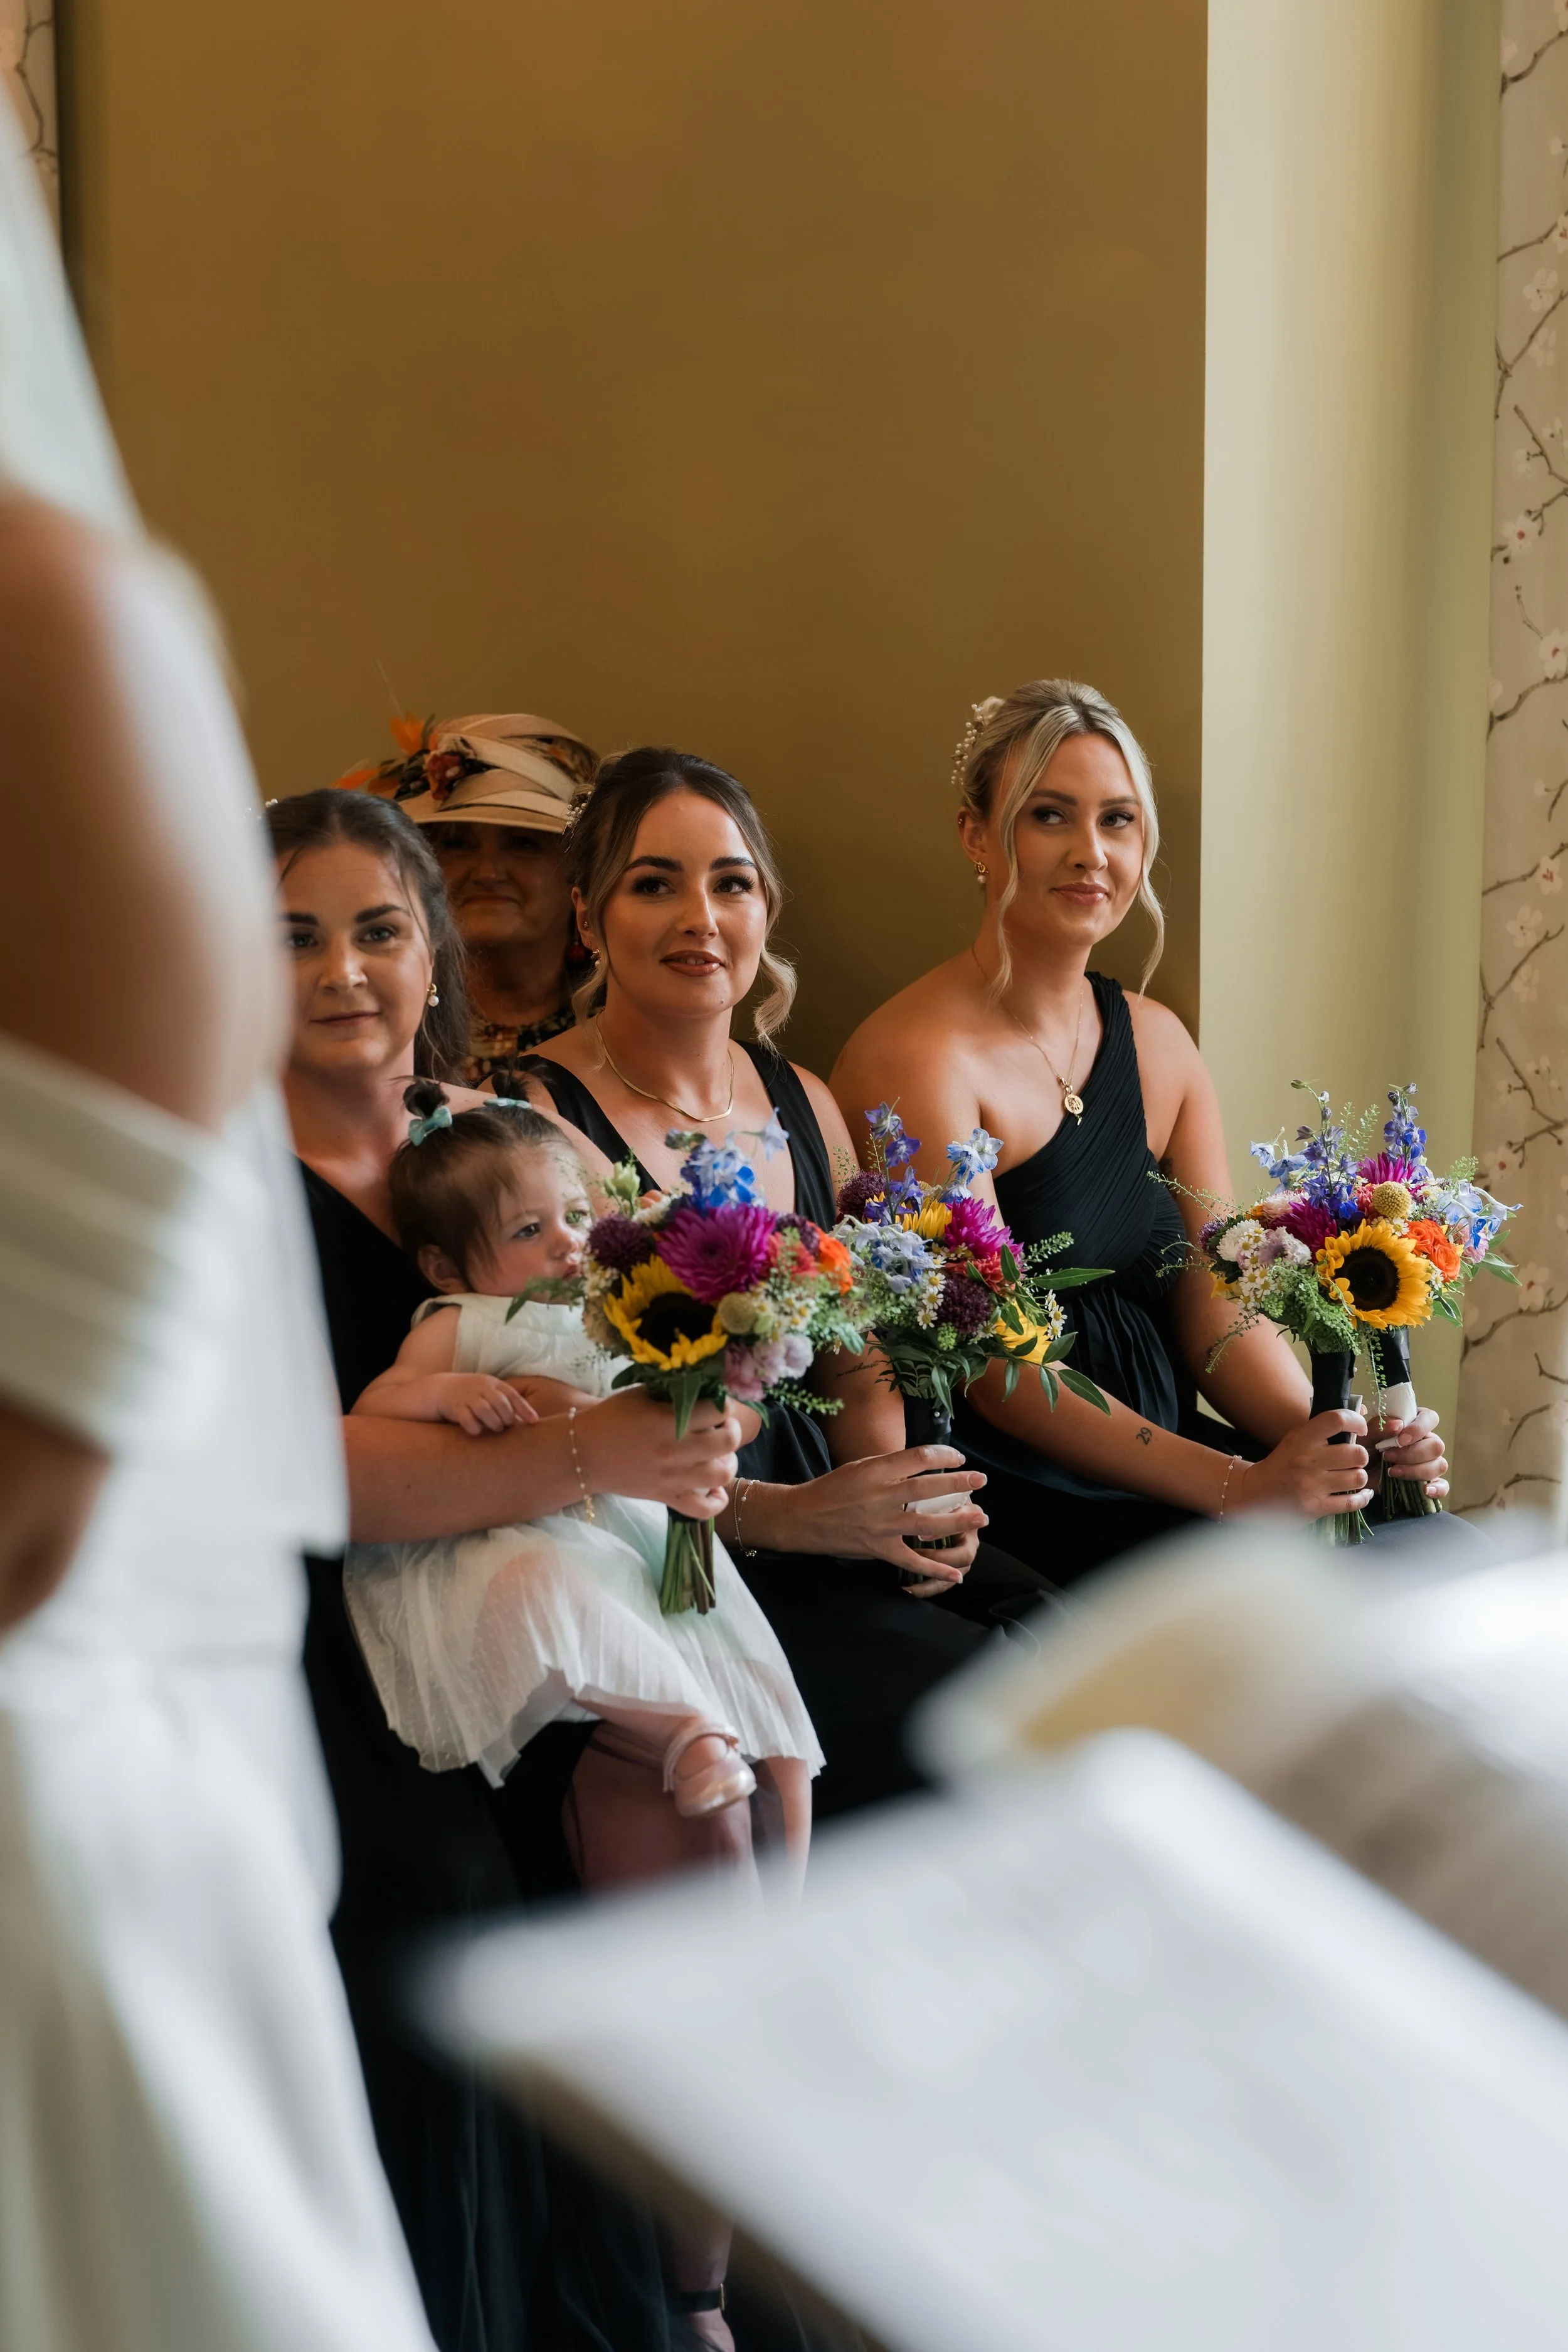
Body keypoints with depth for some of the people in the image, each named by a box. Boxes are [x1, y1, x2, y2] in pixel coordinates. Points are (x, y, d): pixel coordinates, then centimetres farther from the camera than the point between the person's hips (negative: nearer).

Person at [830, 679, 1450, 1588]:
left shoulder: (1159, 1043, 12)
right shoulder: (914, 1059, -12)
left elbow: (1214, 1308, 8)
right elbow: (998, 1368, -17)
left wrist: (1334, 1441, -12)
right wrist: (1237, 1487, -23)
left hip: (1161, 1454, 7)